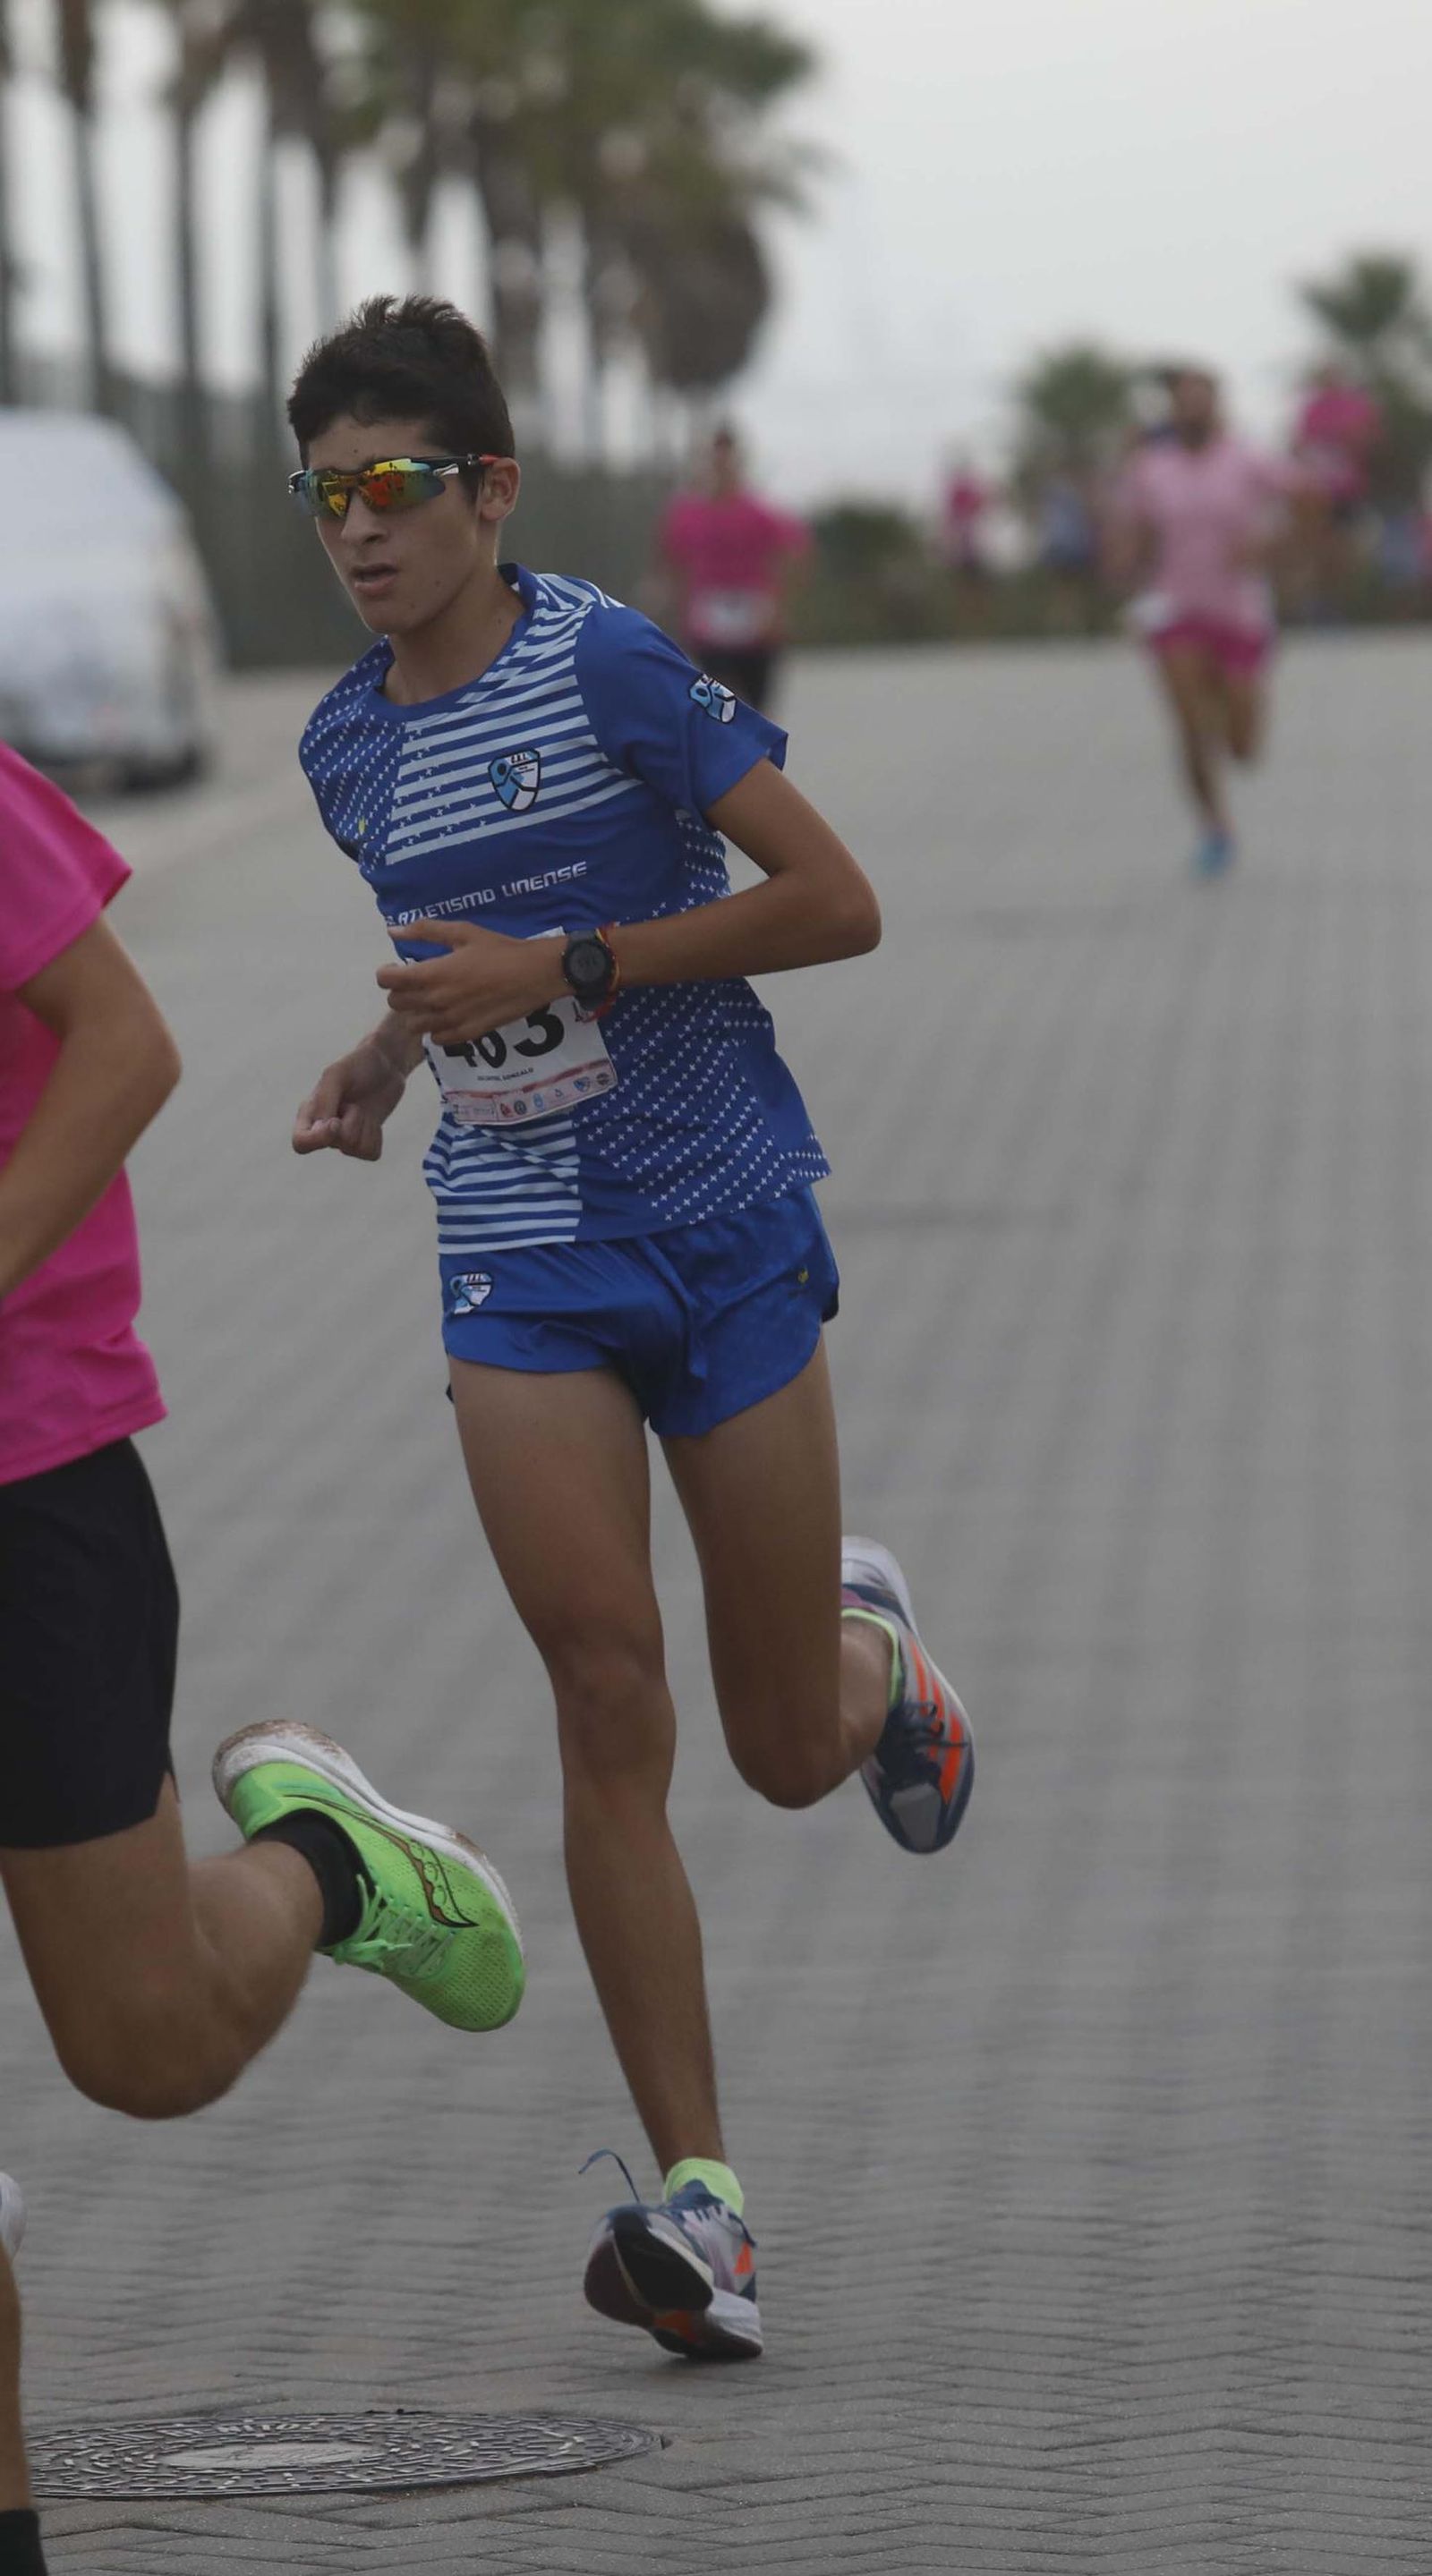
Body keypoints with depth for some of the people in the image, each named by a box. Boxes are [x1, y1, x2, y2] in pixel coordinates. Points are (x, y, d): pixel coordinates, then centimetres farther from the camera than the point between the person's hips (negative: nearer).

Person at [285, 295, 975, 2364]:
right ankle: (698, 2200, -12)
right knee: (607, 1703, -13)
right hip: (523, 1261, 3)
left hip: (724, 1232, -3)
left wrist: (567, 967, -18)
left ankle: (869, 1646, 45)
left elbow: (835, 902, -14)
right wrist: (393, 1054, 5)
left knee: (789, 1756, 5)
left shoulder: (605, 665, -13)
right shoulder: (348, 751, 6)